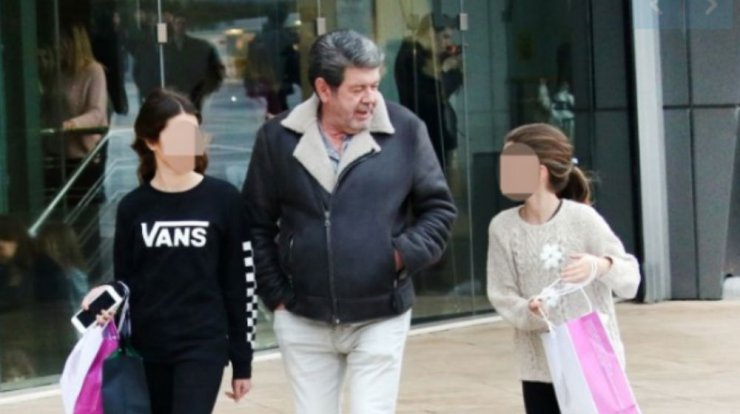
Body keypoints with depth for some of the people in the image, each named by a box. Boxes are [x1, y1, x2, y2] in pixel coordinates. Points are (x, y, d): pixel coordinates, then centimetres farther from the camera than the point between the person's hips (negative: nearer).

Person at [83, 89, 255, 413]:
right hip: (146, 348, 3)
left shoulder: (223, 199, -3)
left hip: (203, 346, -3)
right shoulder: (133, 207, 3)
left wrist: (242, 361, 0)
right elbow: (127, 281, 11)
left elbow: (240, 283, 0)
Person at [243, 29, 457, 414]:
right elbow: (257, 223, 5)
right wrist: (275, 294, 1)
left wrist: (405, 254, -11)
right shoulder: (278, 137, -3)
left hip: (380, 320, -1)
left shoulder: (405, 130, -6)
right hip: (303, 322, 2)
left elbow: (439, 208, 3)